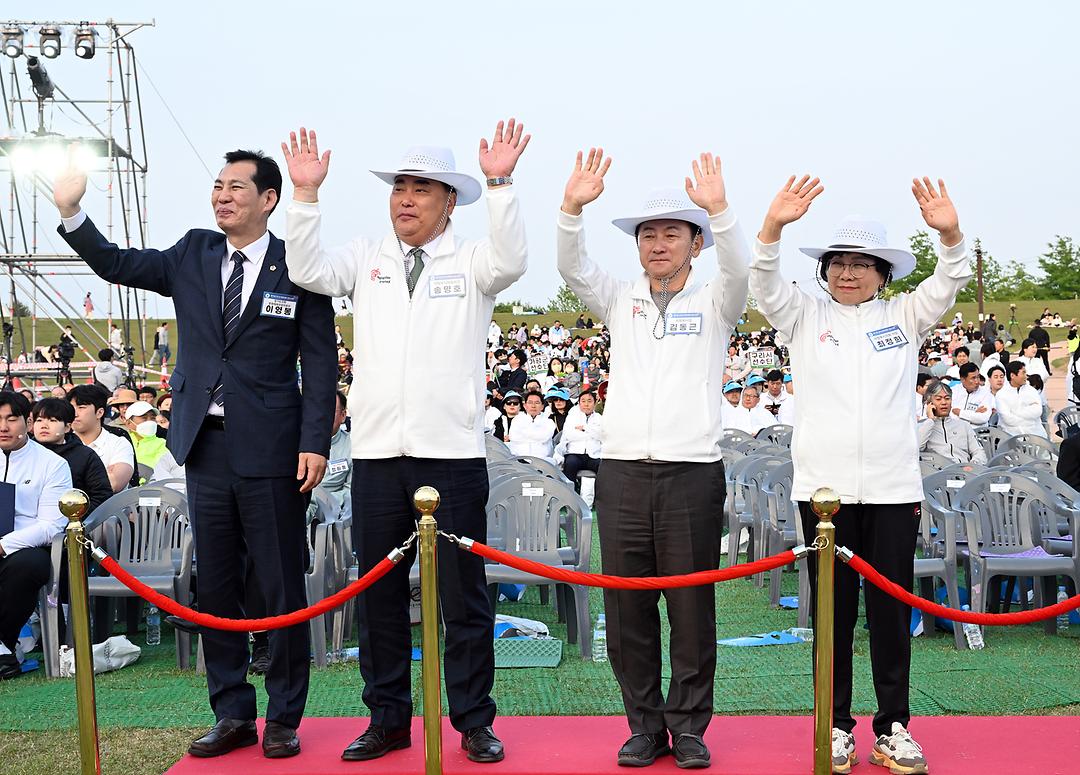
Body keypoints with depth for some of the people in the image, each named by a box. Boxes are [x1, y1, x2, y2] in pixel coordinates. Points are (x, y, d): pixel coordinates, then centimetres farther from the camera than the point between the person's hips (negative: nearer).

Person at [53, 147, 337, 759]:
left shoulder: (297, 267, -4)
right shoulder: (193, 257, 10)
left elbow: (322, 363, -5)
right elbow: (115, 265, 8)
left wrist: (315, 443, -11)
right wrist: (72, 212, -7)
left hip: (272, 452, -4)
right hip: (207, 448, 5)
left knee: (283, 588, 2)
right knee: (216, 588, 11)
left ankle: (284, 719, 17)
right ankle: (232, 716, 24)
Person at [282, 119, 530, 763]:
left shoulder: (470, 259, 4)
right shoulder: (367, 257, 11)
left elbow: (512, 262, -16)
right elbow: (312, 272, -3)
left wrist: (500, 184, -25)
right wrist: (306, 193, -10)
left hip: (453, 453, -3)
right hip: (377, 452, 3)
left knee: (464, 595, 5)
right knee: (378, 594, 11)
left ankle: (474, 722, 19)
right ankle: (388, 720, 25)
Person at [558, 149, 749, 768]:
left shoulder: (714, 302, 8)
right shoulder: (621, 300, 15)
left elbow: (741, 271, -12)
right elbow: (573, 268, 0)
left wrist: (719, 209, -27)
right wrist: (573, 207, -17)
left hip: (693, 471, -2)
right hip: (622, 469, 3)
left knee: (692, 606, 2)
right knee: (627, 607, 5)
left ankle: (689, 726, 16)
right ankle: (646, 724, 19)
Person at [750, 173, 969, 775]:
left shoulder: (904, 317, 11)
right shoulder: (805, 316, 8)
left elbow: (950, 284, -2)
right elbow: (765, 284, -6)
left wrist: (950, 234, -22)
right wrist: (774, 227, -25)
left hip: (894, 488, 1)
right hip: (823, 487, -1)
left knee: (892, 613, 7)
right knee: (833, 613, 7)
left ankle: (894, 726, 19)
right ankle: (836, 726, 18)